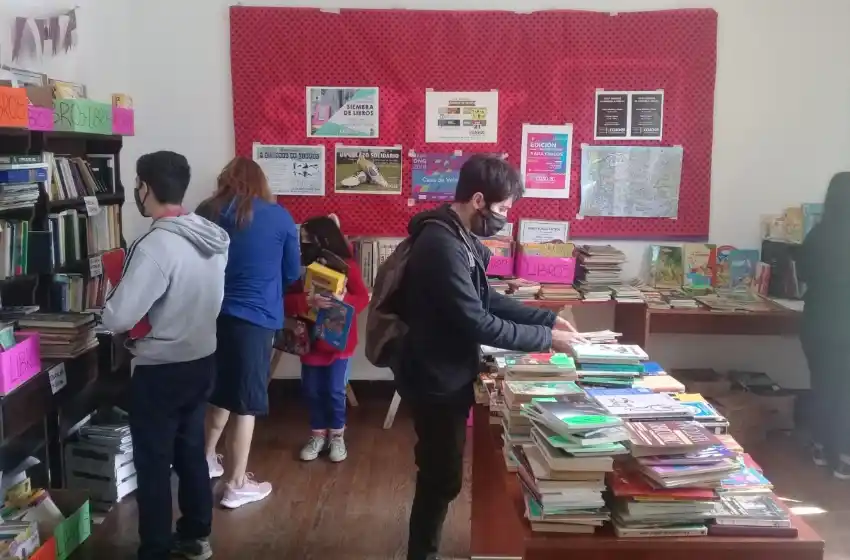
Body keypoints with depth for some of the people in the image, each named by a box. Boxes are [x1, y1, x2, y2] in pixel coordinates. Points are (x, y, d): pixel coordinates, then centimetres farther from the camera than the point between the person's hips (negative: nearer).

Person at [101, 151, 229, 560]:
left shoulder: (156, 245, -25)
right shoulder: (213, 237, 0)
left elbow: (118, 318, -23)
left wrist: (109, 304, -2)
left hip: (161, 371, -8)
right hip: (202, 360, 8)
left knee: (153, 462, 7)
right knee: (191, 450, 20)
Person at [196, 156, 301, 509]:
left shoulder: (206, 213, 3)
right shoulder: (279, 216, -2)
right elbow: (292, 273, 6)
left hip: (210, 314, 4)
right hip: (255, 317, -4)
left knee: (220, 392, 22)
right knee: (245, 401, 4)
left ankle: (208, 460, 35)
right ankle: (236, 485, 12)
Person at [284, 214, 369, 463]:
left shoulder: (347, 265, -9)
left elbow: (363, 298, -13)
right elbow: (287, 300, -13)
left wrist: (343, 300, -32)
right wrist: (308, 300, -32)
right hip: (310, 340, 3)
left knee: (335, 390, 2)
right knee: (312, 390, 9)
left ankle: (337, 436, 20)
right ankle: (318, 435, 27)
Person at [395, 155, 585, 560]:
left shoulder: (457, 237, 7)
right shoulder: (442, 245, -26)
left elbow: (487, 300, 15)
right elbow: (478, 323, -27)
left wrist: (548, 318, 6)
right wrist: (546, 339, -19)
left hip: (448, 374, 10)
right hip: (437, 380, -10)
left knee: (441, 474, 20)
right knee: (441, 478, 5)